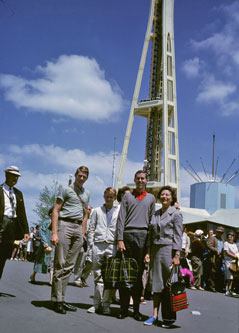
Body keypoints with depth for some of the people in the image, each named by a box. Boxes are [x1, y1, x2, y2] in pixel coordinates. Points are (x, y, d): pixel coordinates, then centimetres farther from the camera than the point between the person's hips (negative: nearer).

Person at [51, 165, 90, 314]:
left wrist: (83, 234, 15)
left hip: (78, 228, 5)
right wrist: (54, 232, -12)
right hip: (65, 225, -5)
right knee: (60, 264, -7)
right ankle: (57, 300, -2)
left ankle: (62, 299, 10)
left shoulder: (87, 193, 20)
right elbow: (56, 211, -3)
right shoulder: (66, 189, 3)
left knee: (69, 265, 4)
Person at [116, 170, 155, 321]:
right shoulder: (128, 196, 13)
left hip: (143, 236, 0)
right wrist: (120, 239, -5)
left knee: (139, 273, 2)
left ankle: (136, 309, 9)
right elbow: (121, 218, 5)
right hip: (128, 234, 0)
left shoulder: (151, 198, 16)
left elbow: (152, 220, 13)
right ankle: (124, 308, 5)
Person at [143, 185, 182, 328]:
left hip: (169, 249, -5)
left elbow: (178, 236, -6)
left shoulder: (176, 213, -1)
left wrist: (177, 255, -13)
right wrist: (148, 252, 9)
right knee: (156, 282, 5)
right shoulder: (156, 214, 15)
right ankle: (155, 315, 8)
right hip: (156, 249, 5)